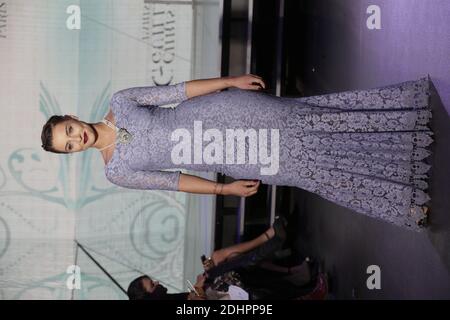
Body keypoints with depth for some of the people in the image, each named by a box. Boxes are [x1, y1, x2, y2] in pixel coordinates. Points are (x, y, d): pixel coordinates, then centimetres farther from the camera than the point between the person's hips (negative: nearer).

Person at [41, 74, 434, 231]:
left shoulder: (119, 102, -1)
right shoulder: (116, 172, 1)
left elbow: (175, 91, -2)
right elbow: (171, 180, 3)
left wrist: (231, 80, -7)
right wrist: (223, 188, 2)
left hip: (223, 112, 0)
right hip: (226, 158, 0)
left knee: (313, 120, -8)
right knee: (314, 169, -5)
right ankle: (407, 202, 2)